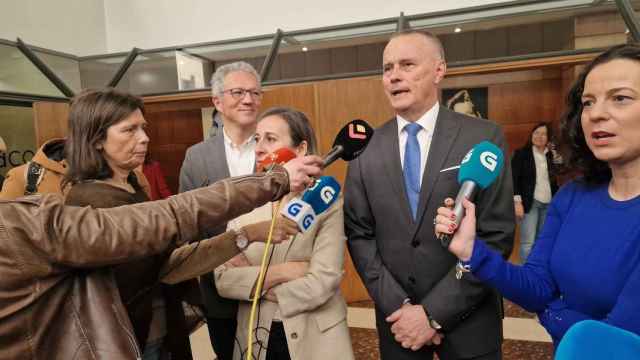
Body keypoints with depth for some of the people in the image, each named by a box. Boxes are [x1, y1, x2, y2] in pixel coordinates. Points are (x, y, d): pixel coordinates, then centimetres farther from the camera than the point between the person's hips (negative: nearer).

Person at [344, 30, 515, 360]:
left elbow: (497, 236, -12)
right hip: (398, 318, 2)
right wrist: (399, 307, -10)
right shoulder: (366, 148, -3)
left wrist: (434, 313, -14)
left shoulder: (484, 137, -9)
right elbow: (359, 234, -3)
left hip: (467, 319, -1)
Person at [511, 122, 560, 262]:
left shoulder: (550, 155, 11)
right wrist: (517, 201, -14)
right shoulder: (521, 153, -2)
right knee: (528, 242, -5)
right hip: (530, 203, -5)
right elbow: (514, 179, -8)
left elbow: (553, 181, 14)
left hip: (548, 203, 5)